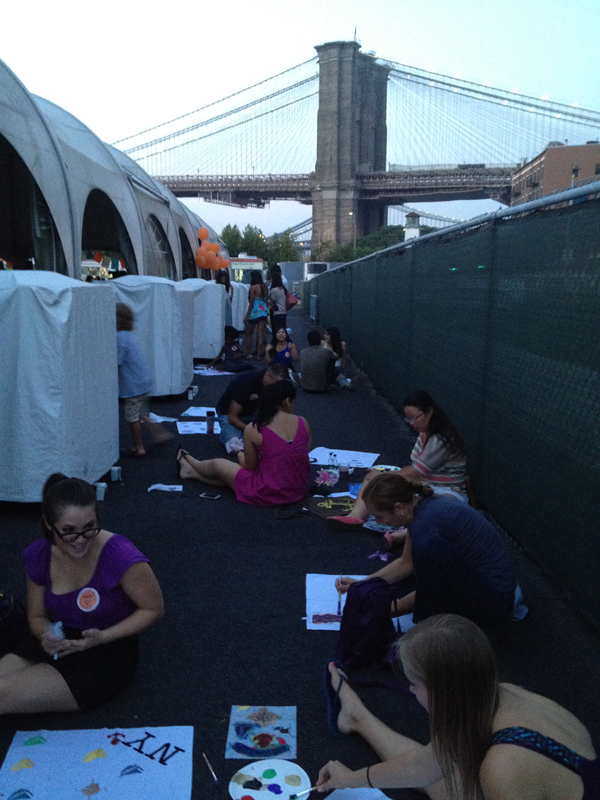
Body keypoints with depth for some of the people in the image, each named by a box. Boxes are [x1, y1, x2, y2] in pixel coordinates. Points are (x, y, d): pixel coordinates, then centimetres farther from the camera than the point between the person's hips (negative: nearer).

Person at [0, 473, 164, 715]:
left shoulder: (120, 556, -27)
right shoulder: (38, 555, -9)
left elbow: (153, 609, -12)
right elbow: (37, 616, 6)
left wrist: (102, 637, -24)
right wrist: (47, 635, -17)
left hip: (107, 652, -5)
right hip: (59, 643, 5)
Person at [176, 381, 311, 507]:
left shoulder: (252, 430, -15)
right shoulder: (303, 423, -6)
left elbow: (251, 467, -5)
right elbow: (304, 453, 7)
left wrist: (239, 454, 18)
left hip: (267, 493, -5)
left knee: (217, 464, 22)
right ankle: (192, 471, 50)